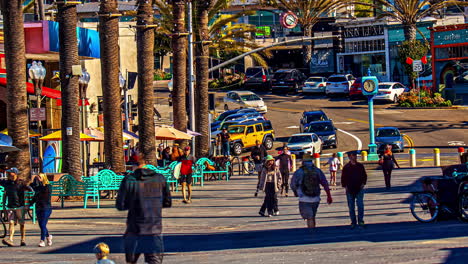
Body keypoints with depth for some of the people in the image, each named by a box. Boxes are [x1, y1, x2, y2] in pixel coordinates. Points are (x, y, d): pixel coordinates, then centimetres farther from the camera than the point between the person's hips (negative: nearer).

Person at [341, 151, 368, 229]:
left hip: (359, 188, 0)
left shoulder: (360, 166, 5)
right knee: (351, 207, 4)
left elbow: (364, 175, 13)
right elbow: (343, 178, 6)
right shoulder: (346, 167, 1)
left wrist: (363, 183, 0)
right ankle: (353, 222, 13)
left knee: (360, 205, -12)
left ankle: (360, 220, -1)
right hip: (350, 190, 0)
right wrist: (345, 186, -6)